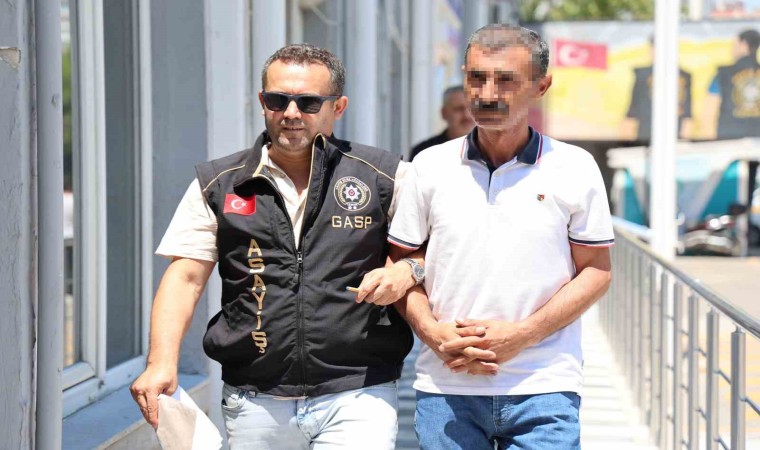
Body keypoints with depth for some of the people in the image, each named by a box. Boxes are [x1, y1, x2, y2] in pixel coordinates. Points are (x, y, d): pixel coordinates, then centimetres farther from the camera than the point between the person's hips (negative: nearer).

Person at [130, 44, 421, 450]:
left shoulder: (383, 178, 4)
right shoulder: (218, 185, 8)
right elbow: (185, 278, 4)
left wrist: (407, 271, -10)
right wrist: (161, 363, -9)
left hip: (356, 398, -2)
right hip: (254, 402, 2)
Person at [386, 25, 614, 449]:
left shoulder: (575, 168, 2)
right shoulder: (430, 167, 7)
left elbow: (596, 271, 3)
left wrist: (521, 335, -10)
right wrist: (432, 332, -7)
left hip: (543, 391, -2)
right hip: (445, 389, 2)